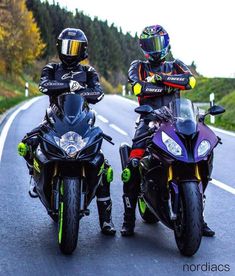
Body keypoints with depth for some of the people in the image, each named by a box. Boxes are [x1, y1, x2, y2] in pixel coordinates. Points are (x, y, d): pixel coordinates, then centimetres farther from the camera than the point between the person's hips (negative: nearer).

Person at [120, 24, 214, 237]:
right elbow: (139, 88, -9)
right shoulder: (138, 67, 14)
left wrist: (162, 79, -13)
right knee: (133, 166, -20)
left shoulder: (176, 66, 19)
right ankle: (129, 219, -10)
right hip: (149, 119, -2)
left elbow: (190, 80, -6)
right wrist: (172, 86, -9)